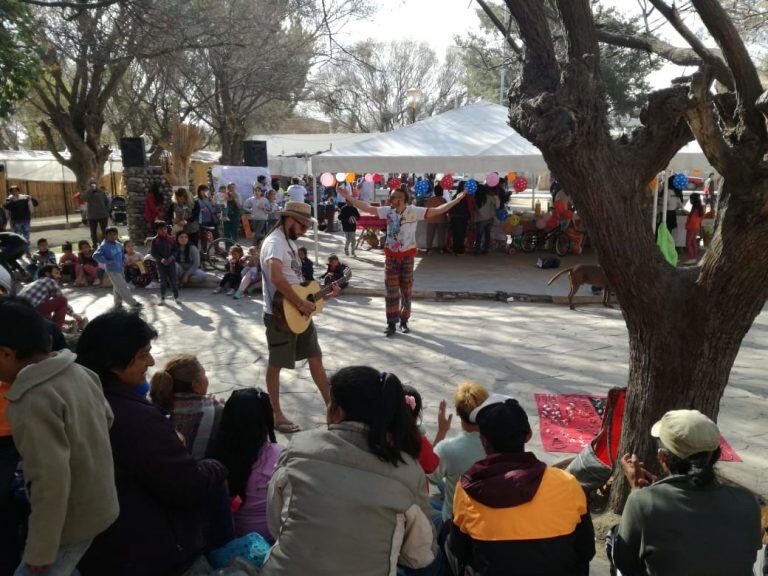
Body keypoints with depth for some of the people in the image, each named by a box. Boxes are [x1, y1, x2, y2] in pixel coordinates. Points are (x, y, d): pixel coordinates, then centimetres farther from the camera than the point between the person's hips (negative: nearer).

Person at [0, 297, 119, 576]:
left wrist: (41, 550, -19)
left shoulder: (33, 403, -28)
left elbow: (51, 482, -29)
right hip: (102, 506, 8)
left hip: (71, 523, -8)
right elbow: (108, 419, 11)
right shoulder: (80, 372, -3)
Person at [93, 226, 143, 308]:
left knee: (117, 287, 18)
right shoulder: (104, 246, -16)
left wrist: (124, 260, 7)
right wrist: (107, 261, -25)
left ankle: (118, 303, 32)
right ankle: (133, 303, 0)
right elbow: (95, 256, -23)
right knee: (123, 287, -5)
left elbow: (122, 253, 24)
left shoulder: (118, 244, 5)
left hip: (120, 269, 7)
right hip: (112, 270, -7)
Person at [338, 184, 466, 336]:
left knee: (406, 290, 9)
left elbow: (437, 211, -14)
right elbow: (367, 208, -3)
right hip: (391, 255, 2)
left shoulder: (414, 211, -11)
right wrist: (348, 197, -7)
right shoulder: (387, 211, -4)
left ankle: (404, 321, 24)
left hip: (407, 256, -2)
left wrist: (456, 200, -22)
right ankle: (391, 323, 10)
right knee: (391, 290, 3)